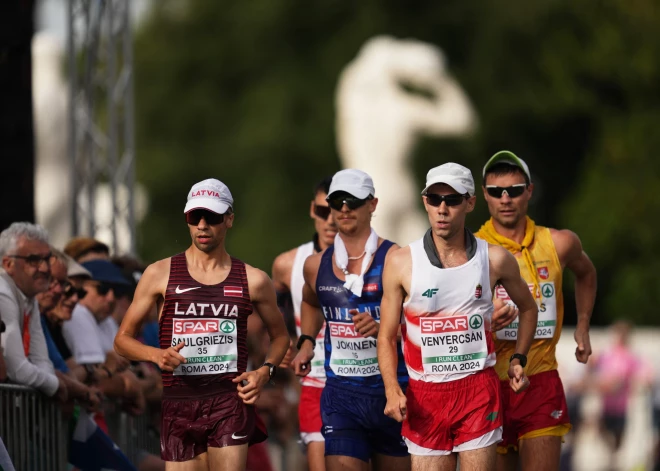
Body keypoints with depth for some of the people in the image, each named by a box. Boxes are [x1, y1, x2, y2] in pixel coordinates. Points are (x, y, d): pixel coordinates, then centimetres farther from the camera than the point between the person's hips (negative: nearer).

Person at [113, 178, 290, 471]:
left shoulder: (253, 281, 7)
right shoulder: (160, 275, 5)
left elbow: (279, 335, 22)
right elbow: (123, 339, 8)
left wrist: (265, 371, 2)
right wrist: (157, 355, -12)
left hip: (230, 400, -1)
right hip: (179, 402, 1)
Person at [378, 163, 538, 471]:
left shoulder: (495, 260, 2)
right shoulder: (401, 263, 0)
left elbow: (527, 307, 21)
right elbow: (386, 337, 3)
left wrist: (518, 358, 8)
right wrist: (392, 391, -11)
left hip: (479, 389, 0)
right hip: (424, 397, 0)